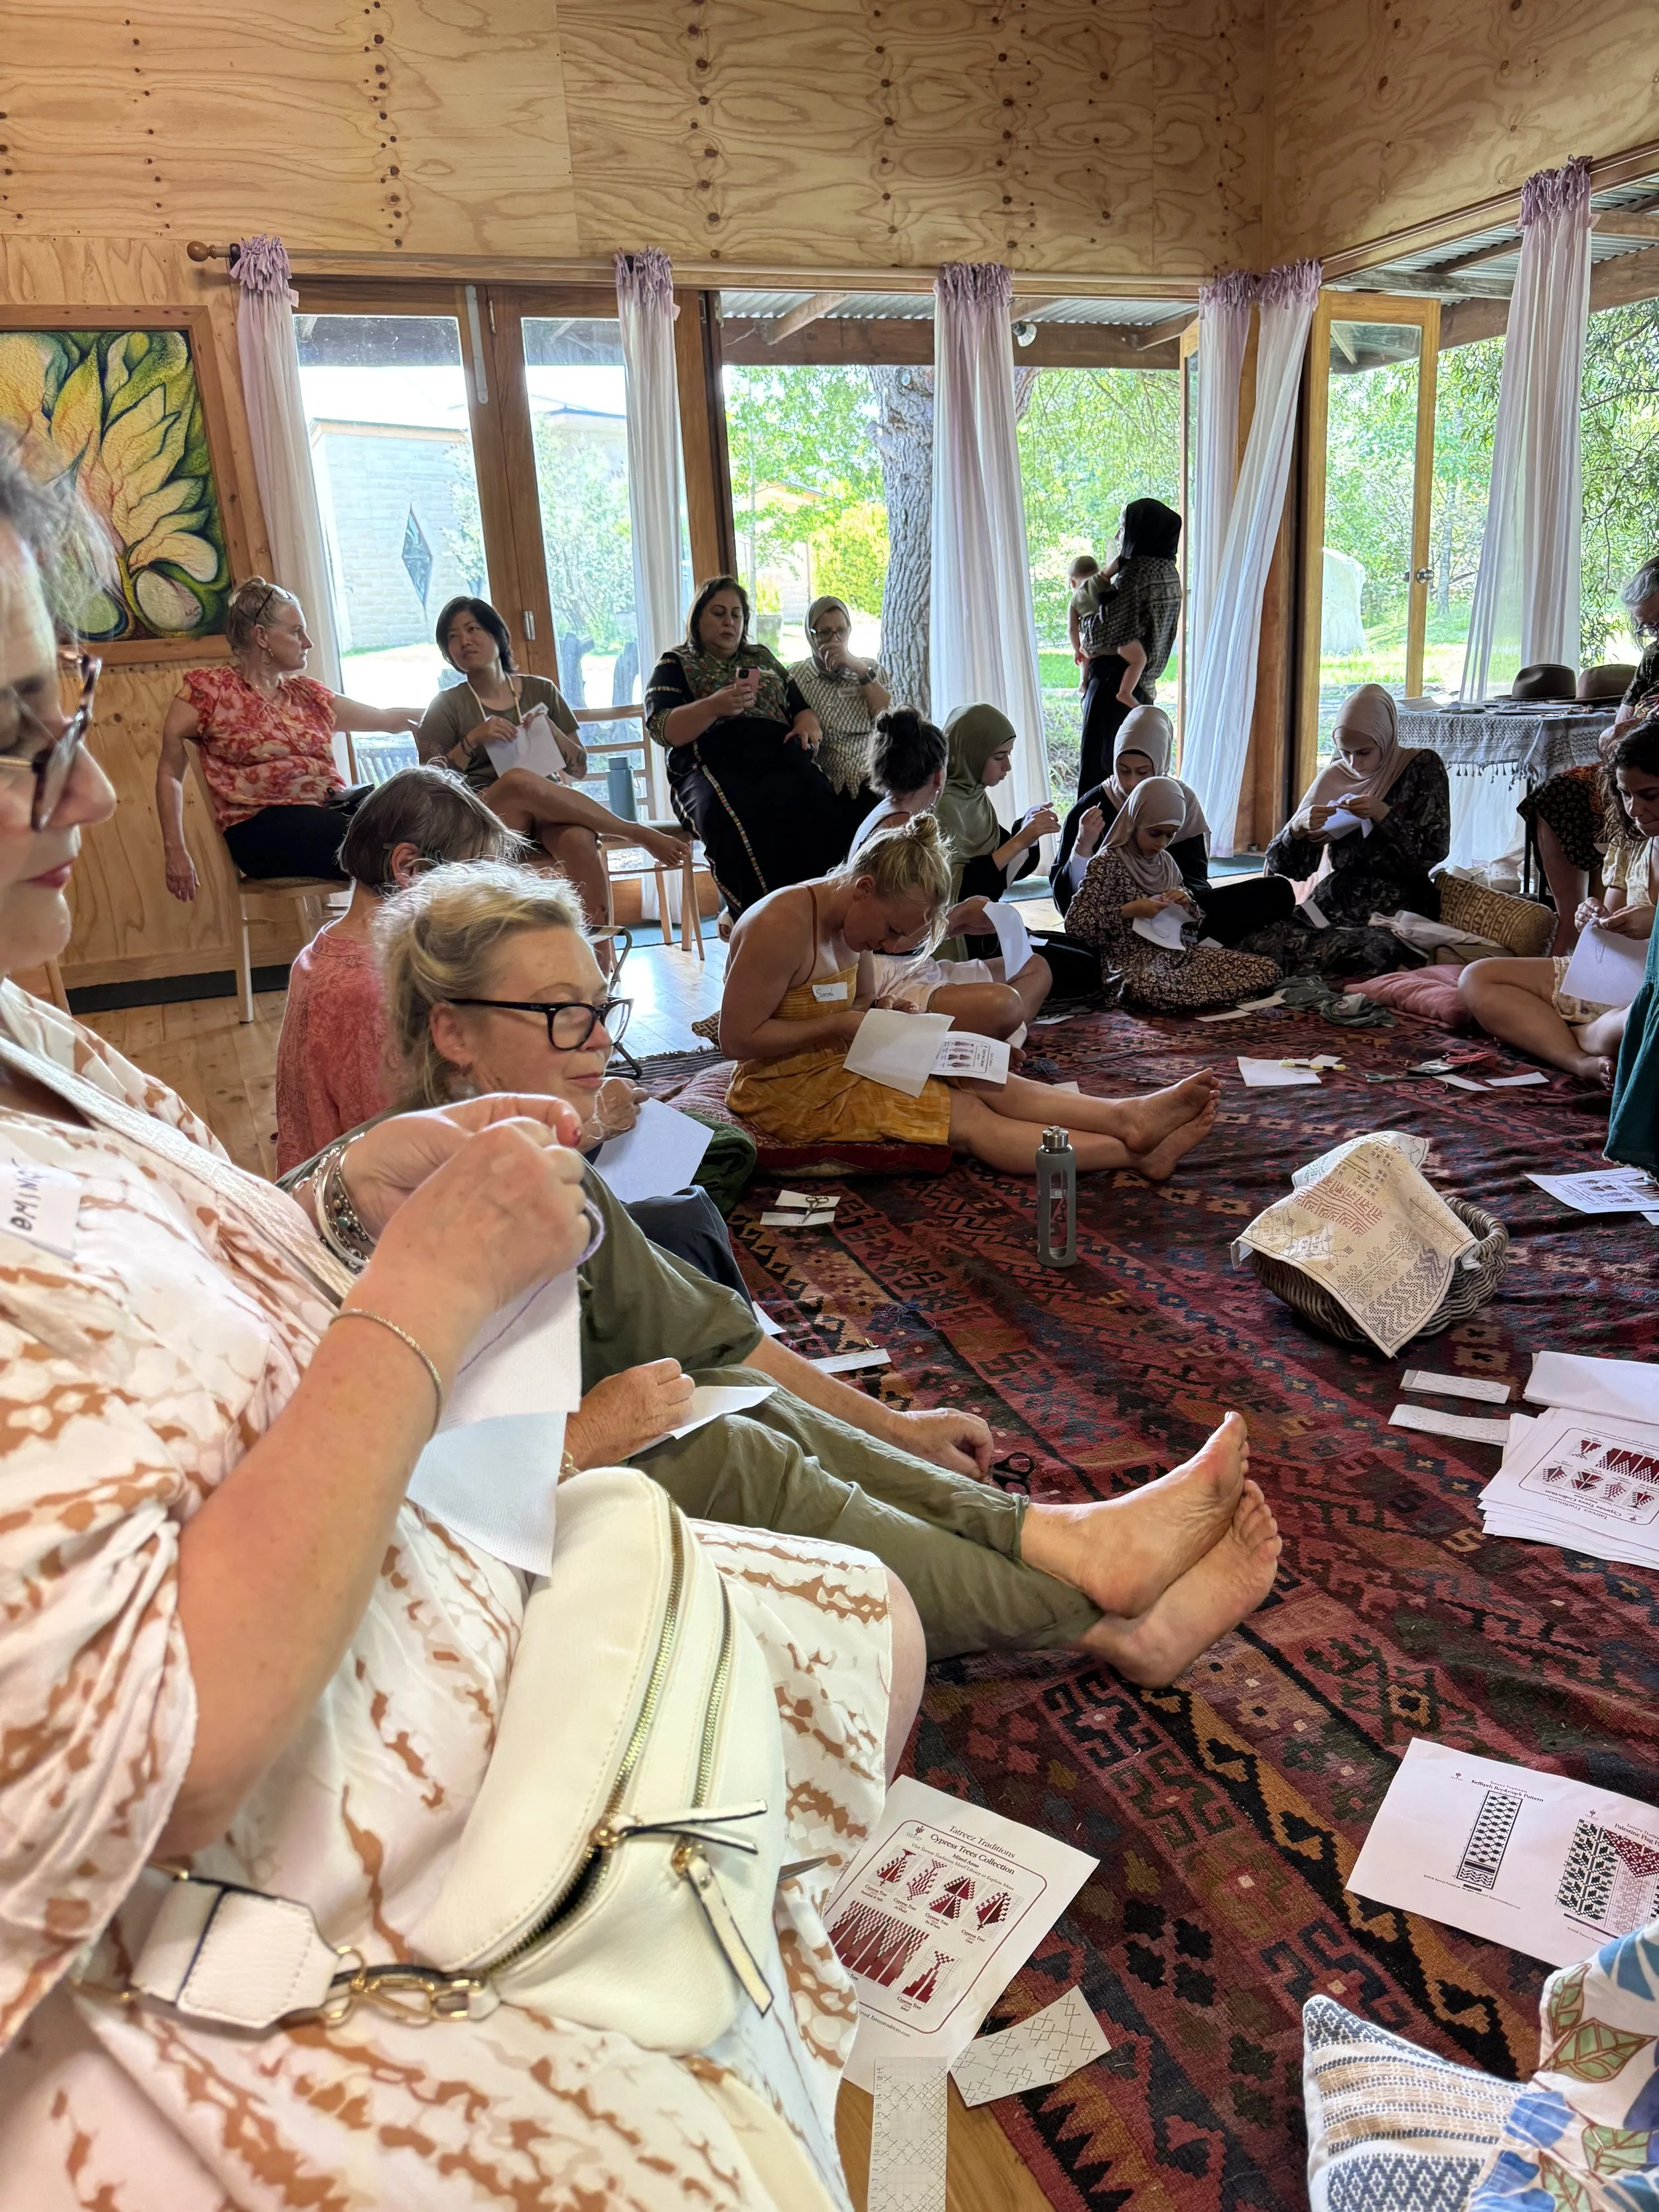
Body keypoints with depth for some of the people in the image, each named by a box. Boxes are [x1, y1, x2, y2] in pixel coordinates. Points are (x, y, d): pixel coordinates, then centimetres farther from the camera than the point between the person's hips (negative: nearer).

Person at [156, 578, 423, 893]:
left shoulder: (307, 693, 21)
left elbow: (388, 719, 27)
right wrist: (176, 852, -3)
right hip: (265, 824, -6)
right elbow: (169, 773, 6)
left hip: (337, 806, 6)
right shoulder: (208, 689, 6)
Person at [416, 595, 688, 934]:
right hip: (484, 816, -2)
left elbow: (580, 768, 17)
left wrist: (550, 728, -1)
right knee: (519, 779, -37)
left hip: (549, 811, 2)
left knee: (578, 838, -36)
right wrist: (474, 739, -8)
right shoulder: (448, 705, 11)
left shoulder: (541, 691, 17)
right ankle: (637, 833, -23)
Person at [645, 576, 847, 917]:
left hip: (780, 761, 3)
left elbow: (801, 706, 31)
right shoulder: (675, 666, 17)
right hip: (715, 769, -3)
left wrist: (808, 726, 6)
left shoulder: (762, 658, 31)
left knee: (818, 808, -33)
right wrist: (713, 706, -17)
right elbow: (664, 730, 0)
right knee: (740, 821, -40)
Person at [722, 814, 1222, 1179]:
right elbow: (737, 1039, -24)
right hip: (784, 1090, -9)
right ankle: (1136, 1154, -25)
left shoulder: (853, 920, 3)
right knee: (964, 1116, -20)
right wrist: (839, 1026, -20)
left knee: (983, 1080, -13)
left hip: (836, 1063, 9)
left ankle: (1130, 1116, -26)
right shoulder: (782, 926, -25)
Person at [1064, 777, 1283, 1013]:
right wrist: (1128, 910, -18)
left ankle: (1187, 994, 1)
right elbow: (1075, 924, -14)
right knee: (1156, 992, -46)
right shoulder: (1108, 863, -6)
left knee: (1265, 970, -8)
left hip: (1178, 952, 8)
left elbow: (1192, 924, 24)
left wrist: (1186, 903, 0)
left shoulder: (1166, 862, 14)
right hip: (1134, 962, -7)